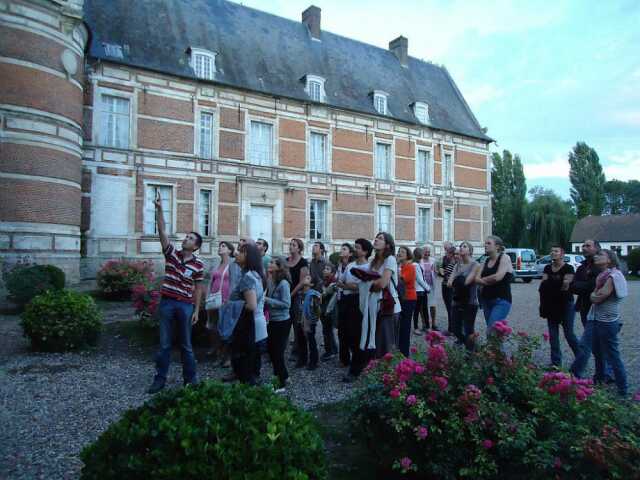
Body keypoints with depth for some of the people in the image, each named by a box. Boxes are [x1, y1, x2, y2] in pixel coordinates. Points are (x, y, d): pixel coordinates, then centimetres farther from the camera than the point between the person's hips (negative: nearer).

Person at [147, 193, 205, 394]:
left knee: (186, 345, 9)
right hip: (167, 302, 1)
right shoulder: (171, 253, 2)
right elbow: (162, 231, -8)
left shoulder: (198, 264, -1)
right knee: (164, 344, 9)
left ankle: (190, 379, 20)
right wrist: (159, 209, -19)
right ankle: (160, 379, 20)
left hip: (186, 305, -1)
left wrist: (196, 310, -2)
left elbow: (198, 288, 2)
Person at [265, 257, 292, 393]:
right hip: (272, 320, 7)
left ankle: (282, 384, 17)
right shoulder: (270, 281, 1)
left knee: (278, 351, 2)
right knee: (271, 349, 18)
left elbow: (286, 304, -21)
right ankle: (282, 375, 38)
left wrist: (267, 300, -21)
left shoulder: (283, 283, -19)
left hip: (282, 322, -7)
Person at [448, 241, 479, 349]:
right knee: (455, 329, 10)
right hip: (456, 302, 6)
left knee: (468, 330, 0)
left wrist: (456, 282, -1)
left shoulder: (475, 264, -7)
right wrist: (460, 283, -16)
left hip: (470, 303, -6)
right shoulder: (457, 265, 11)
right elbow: (450, 282, 1)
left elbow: (467, 281, -18)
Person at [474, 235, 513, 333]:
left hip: (501, 300, -7)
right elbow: (476, 278, 4)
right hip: (486, 300, 7)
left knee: (491, 330, -18)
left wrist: (482, 280, -1)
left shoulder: (504, 258, -5)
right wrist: (489, 281, -13)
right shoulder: (486, 261, 13)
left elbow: (497, 277, -18)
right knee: (491, 330, 8)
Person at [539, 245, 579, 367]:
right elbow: (543, 285, 2)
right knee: (553, 335, 6)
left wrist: (549, 285, -4)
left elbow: (565, 286, -15)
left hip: (565, 304, -5)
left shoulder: (568, 268, -8)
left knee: (569, 333, 0)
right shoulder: (547, 268, 10)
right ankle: (556, 362, 13)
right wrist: (557, 287, -15)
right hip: (551, 305, 5)